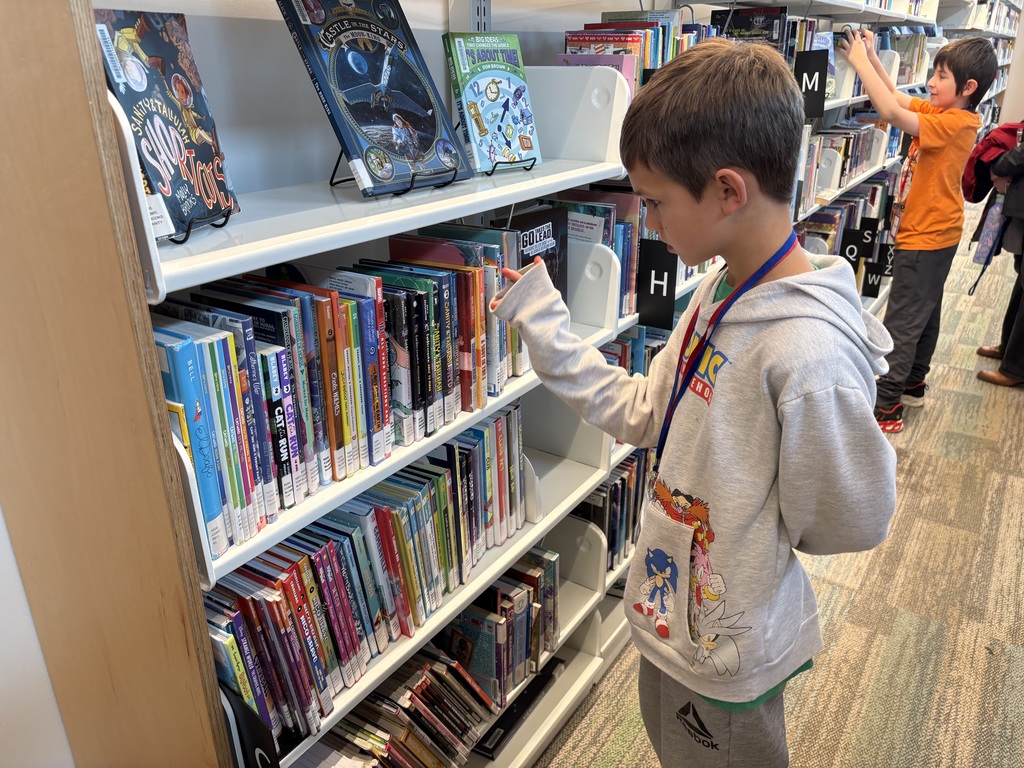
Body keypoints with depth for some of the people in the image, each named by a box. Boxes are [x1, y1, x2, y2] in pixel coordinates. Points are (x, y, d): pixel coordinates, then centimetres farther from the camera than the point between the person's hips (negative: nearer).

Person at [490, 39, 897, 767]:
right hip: (670, 613, 8)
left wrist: (747, 529, -7)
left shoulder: (808, 352, -34)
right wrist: (541, 321, -1)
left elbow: (851, 520, -23)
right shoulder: (721, 294, -6)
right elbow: (641, 412, 0)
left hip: (725, 651, -8)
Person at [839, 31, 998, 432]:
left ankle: (885, 407, -1)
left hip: (925, 238, -10)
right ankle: (913, 384, 35)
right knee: (924, 313, 20)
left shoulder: (954, 124, -24)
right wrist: (871, 56, -3)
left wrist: (859, 61, -28)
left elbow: (892, 112, -35)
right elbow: (897, 97, 9)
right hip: (933, 234, 10)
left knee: (902, 323, -6)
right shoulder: (941, 112, 3)